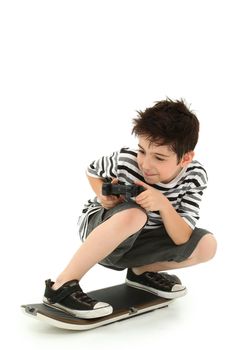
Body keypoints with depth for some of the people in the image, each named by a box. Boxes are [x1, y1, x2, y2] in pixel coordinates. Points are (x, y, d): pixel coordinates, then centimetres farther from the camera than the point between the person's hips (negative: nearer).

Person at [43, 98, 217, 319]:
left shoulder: (194, 177, -18)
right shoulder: (125, 160, -24)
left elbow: (183, 240, -21)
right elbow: (92, 171, -1)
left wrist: (164, 205, -38)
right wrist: (103, 196, -22)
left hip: (135, 242, 4)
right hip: (97, 228, -4)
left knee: (206, 244, -14)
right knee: (133, 214, -40)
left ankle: (141, 272, 7)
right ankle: (62, 285, -31)